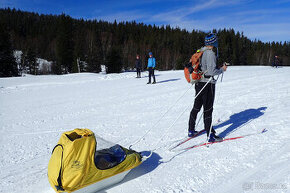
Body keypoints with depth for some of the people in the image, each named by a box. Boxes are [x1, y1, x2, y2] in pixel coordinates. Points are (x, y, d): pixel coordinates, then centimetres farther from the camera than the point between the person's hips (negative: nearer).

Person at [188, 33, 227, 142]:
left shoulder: (200, 52, 10)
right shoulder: (210, 53, -15)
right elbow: (212, 71, -21)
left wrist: (217, 67, 18)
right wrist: (222, 69, -4)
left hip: (198, 83, 8)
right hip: (207, 83, -8)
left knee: (196, 107, 15)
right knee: (208, 109, -2)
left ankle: (191, 131, 25)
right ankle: (210, 135, 8)